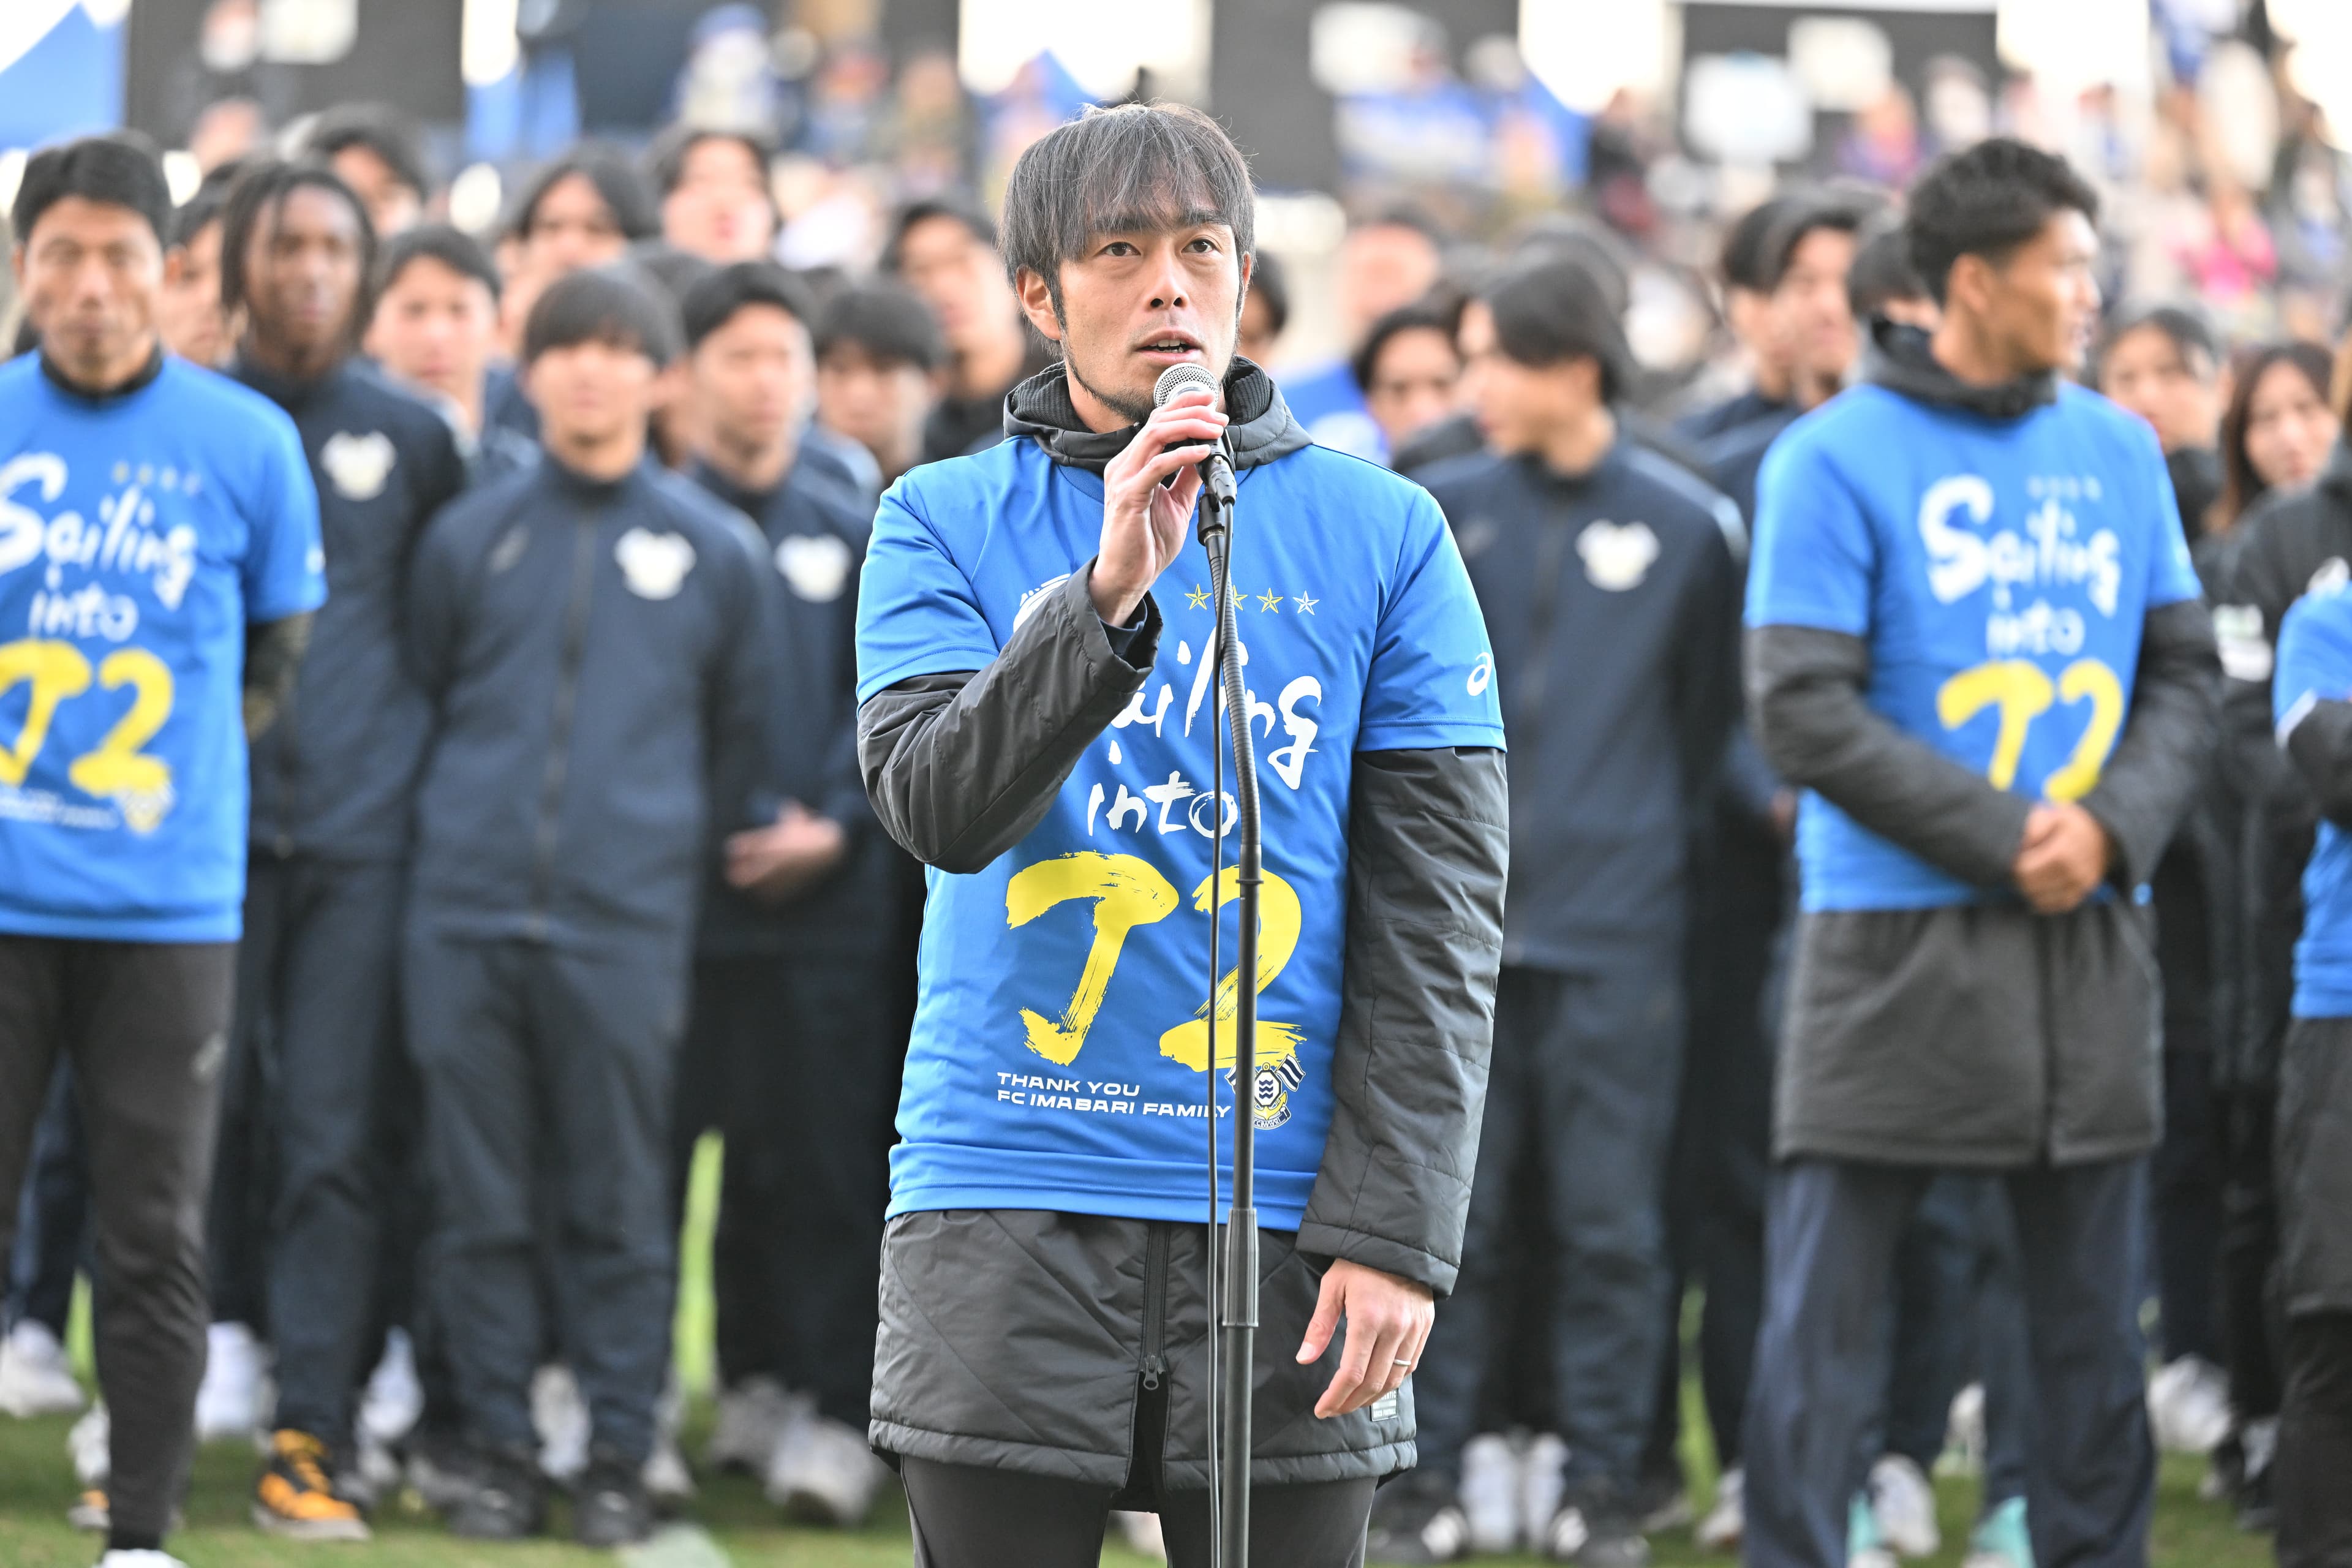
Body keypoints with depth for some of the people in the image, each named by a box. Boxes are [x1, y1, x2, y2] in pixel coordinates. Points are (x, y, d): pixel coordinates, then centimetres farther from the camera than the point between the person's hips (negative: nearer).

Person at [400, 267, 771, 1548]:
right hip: (467, 915, 1)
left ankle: (618, 1459, 6)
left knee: (619, 1210, 0)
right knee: (482, 1204, 2)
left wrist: (687, 846, 10)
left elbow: (737, 735, 15)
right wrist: (458, 827, 12)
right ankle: (501, 1454, 8)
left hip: (628, 925, -1)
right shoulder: (469, 537, 10)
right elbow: (421, 698, 18)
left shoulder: (714, 550, 8)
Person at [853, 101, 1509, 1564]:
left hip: (1286, 1215, 0)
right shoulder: (946, 523, 6)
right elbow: (938, 806, -10)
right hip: (1008, 1201, 0)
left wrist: (1396, 1227, -6)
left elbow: (1440, 921, 2)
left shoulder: (1381, 535, 5)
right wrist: (1107, 593, -24)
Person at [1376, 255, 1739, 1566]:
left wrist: (1657, 836, 8)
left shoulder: (1687, 524, 1)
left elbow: (1712, 709, 10)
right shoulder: (1443, 511, 5)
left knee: (1611, 1219, 2)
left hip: (1616, 929, -1)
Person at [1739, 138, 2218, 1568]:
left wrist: (2114, 824, -8)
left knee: (2095, 1327, 8)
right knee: (1820, 1322, -4)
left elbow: (2185, 674, 11)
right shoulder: (1837, 459, -5)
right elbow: (1804, 710, -10)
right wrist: (2008, 838, -15)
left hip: (2090, 947, 4)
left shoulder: (2122, 453, 9)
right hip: (1897, 949, -4)